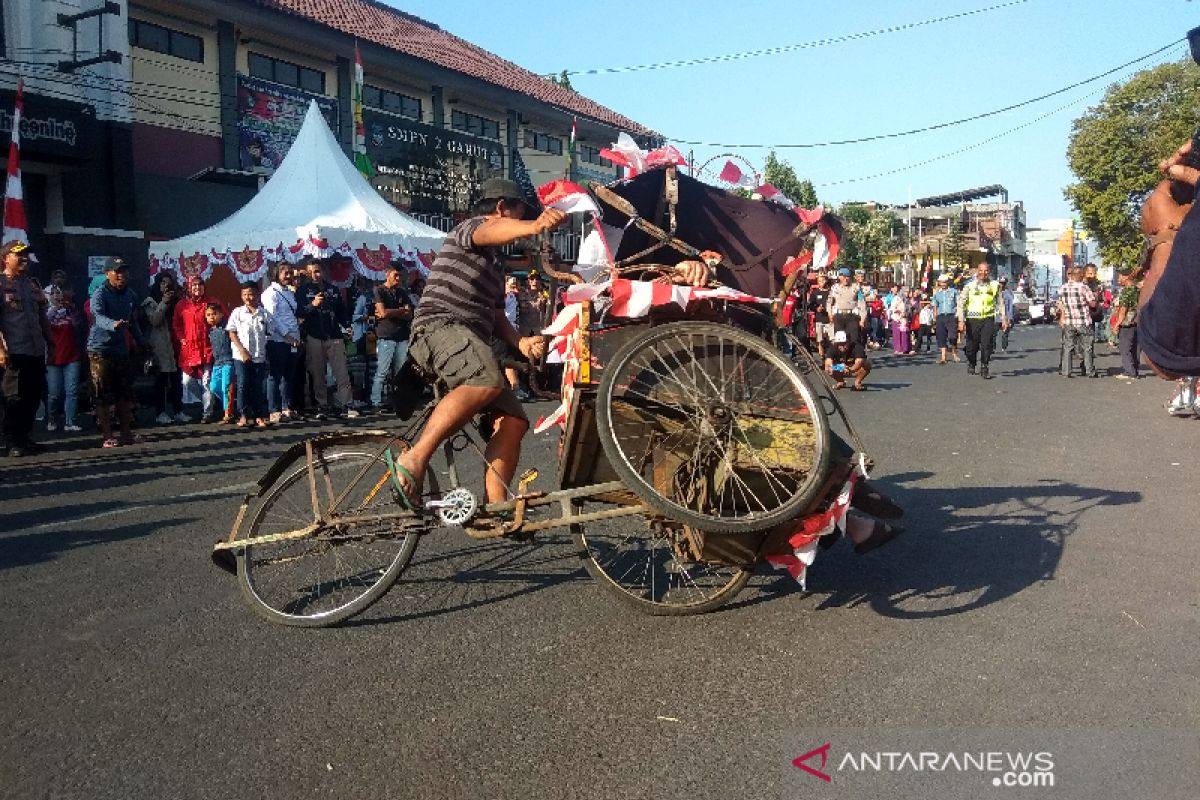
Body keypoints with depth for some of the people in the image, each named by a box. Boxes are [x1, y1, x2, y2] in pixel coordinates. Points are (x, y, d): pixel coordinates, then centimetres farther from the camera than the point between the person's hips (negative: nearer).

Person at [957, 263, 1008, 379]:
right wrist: (961, 320, -12)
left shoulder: (995, 285, 8)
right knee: (972, 345, 6)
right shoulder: (969, 286, 1)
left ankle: (984, 368, 0)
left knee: (986, 344, -11)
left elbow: (1000, 303, 16)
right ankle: (971, 365, 31)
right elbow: (961, 303, -2)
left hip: (988, 319, 1)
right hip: (973, 319, -1)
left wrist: (1004, 319, 13)